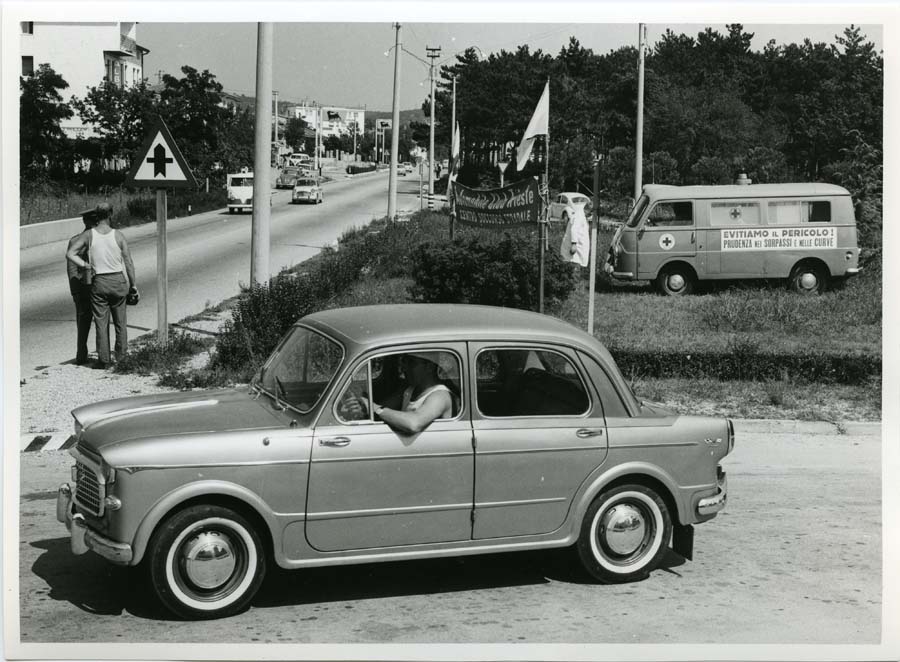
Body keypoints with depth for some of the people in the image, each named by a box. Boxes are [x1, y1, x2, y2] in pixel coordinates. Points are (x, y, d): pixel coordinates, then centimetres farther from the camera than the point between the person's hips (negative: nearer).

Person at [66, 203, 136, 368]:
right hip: (118, 280, 0)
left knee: (101, 322, 6)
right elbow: (128, 262, -3)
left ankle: (104, 359, 6)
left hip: (98, 282, 0)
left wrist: (85, 266, -2)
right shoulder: (118, 236, -6)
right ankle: (121, 355, 21)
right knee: (120, 321, 15)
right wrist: (133, 284, 7)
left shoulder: (88, 235, -5)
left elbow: (70, 254, -12)